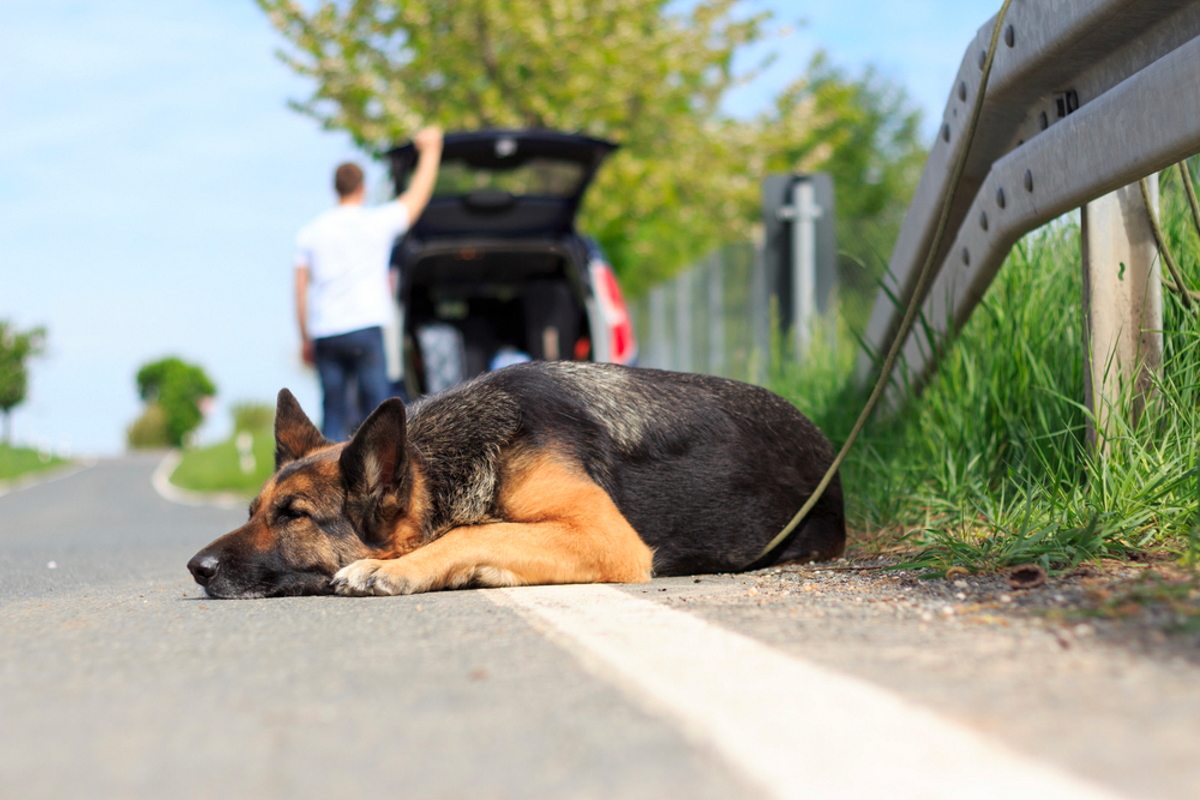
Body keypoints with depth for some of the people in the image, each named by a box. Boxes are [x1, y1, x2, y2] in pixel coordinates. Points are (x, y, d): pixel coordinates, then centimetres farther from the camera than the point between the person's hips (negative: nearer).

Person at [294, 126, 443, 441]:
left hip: (324, 333, 4)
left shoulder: (310, 232, 11)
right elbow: (418, 194, 15)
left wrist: (305, 339, 17)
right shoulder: (377, 221, 1)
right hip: (364, 329, -4)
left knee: (333, 414, 5)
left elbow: (301, 290, 9)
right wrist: (430, 148, 28)